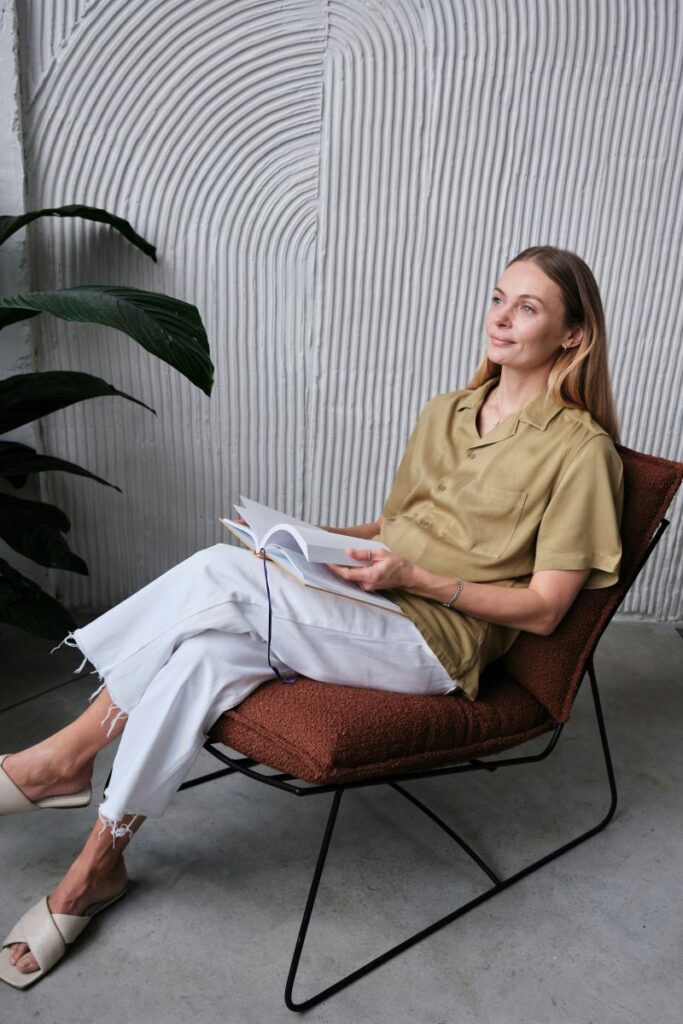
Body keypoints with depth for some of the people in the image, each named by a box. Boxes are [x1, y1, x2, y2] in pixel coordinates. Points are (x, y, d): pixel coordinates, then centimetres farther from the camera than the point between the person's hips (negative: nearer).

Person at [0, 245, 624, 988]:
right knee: (209, 653, -24)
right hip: (365, 603, 6)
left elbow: (544, 608, -8)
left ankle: (67, 753, -7)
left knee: (221, 574, -26)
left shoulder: (581, 448, -4)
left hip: (434, 640, -6)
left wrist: (413, 577, -18)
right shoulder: (445, 413, 17)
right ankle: (96, 864, -9)